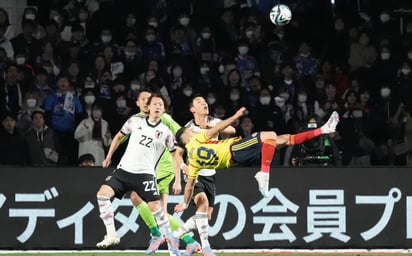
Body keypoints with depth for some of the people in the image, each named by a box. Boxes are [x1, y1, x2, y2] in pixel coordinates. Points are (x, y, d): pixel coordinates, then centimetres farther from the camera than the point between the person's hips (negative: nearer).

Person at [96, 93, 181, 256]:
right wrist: (109, 157, 19)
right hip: (124, 170, 3)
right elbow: (119, 136, 21)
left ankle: (170, 239, 5)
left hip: (145, 174, -2)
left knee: (155, 206, -15)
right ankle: (111, 235, -10)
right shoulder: (135, 121, 5)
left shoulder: (165, 132, 1)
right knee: (102, 194, -15)